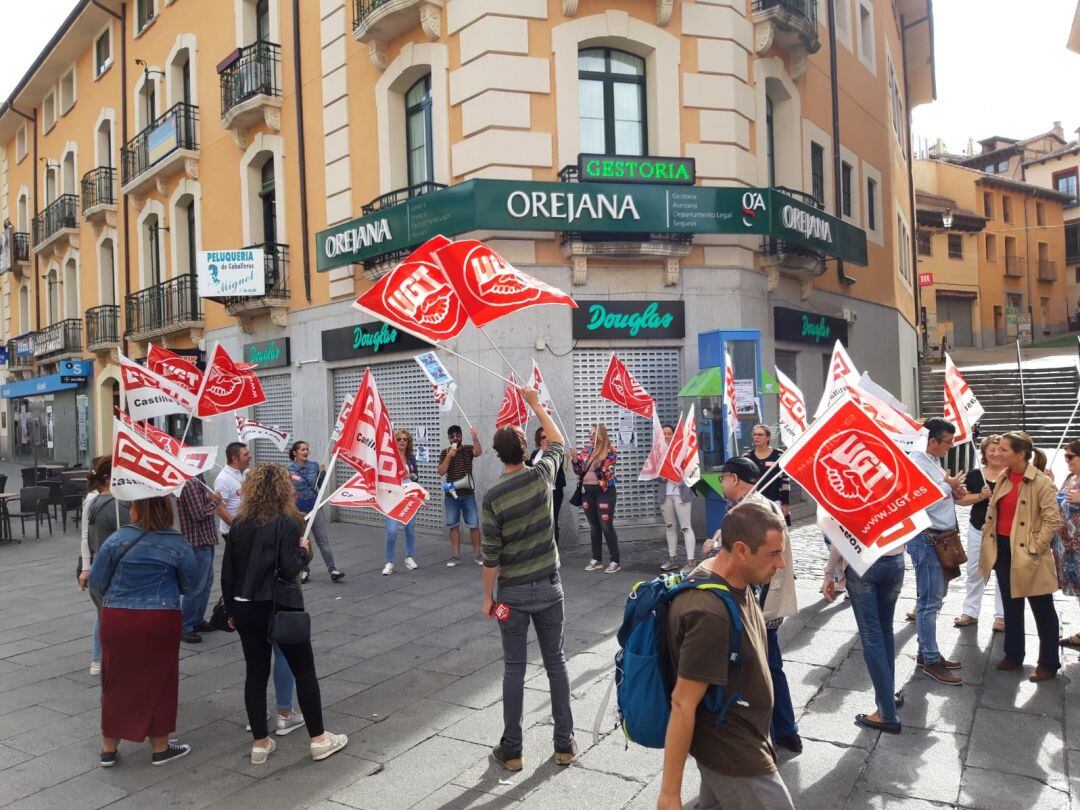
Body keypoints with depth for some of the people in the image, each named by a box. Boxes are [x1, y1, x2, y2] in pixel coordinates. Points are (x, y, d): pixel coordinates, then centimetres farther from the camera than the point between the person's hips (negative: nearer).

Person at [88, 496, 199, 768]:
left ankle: (109, 748, 28)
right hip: (160, 622, -1)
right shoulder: (178, 544, -7)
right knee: (157, 682, 12)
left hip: (117, 619, 1)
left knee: (117, 681, 16)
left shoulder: (117, 539, -7)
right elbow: (189, 584, 2)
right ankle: (160, 747, 24)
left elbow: (96, 581, 0)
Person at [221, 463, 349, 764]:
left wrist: (231, 610, 14)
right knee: (304, 670, 7)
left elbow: (227, 572, 6)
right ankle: (318, 739, 14)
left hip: (245, 609, 5)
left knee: (256, 672, 13)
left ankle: (260, 743, 20)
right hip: (280, 608, -5)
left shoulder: (238, 525, 4)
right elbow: (289, 569, -17)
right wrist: (303, 549, 1)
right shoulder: (286, 523, -12)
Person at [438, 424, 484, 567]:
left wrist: (475, 438, -38)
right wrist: (449, 456, -16)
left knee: (474, 524, 1)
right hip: (451, 494, 1)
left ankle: (477, 555, 10)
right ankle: (455, 556, 14)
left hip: (468, 493, -1)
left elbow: (478, 452, -22)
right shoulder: (445, 452, 4)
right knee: (453, 525, 7)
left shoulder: (468, 449, 1)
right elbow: (441, 472, -5)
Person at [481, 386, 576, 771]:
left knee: (514, 669, 7)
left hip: (513, 593, -2)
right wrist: (535, 403, 20)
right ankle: (564, 743, 20)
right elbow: (557, 441, 12)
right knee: (556, 663, 12)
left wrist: (488, 596, 0)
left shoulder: (492, 496, -14)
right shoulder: (542, 476, -9)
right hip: (548, 587, 2)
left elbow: (491, 555, -12)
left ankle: (511, 750, 16)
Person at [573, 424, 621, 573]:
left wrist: (598, 465, -27)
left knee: (606, 526, -6)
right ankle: (597, 560, 19)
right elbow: (578, 471, 9)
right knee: (594, 526, 11)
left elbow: (608, 473, -12)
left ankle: (615, 561, 1)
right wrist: (575, 459, -7)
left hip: (604, 491, -5)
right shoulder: (586, 449, 8)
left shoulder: (609, 451, -6)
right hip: (587, 491, 5)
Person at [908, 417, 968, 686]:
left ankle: (926, 652, 27)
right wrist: (948, 486, -13)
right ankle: (931, 661, 7)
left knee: (934, 598, 16)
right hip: (926, 539, -10)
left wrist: (955, 492, 2)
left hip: (940, 538, 10)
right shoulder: (916, 463, -17)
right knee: (929, 601, -2)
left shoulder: (933, 461, 14)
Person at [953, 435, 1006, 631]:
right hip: (978, 530, 2)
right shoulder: (975, 475, 0)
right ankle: (970, 612, 23)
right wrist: (981, 496, -16)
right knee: (974, 572, 11)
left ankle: (1001, 615, 19)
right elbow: (961, 499, -1)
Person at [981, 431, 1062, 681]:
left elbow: (1053, 520, -15)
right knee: (1011, 606, 16)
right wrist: (989, 541, 9)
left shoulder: (1041, 483, -13)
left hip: (1026, 554, -7)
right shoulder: (1003, 478, 8)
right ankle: (1013, 655, 28)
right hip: (1003, 549, 7)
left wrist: (1035, 548, -16)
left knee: (1042, 610, 5)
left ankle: (1049, 663, 17)